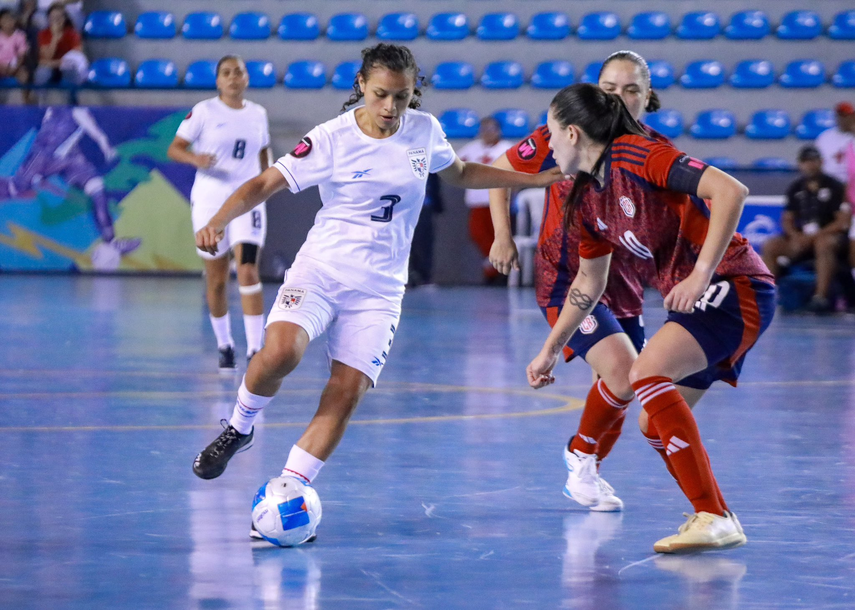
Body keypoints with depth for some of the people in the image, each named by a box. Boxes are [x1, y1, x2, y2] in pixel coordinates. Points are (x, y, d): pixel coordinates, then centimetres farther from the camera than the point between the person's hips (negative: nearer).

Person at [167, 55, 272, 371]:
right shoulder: (204, 111, -2)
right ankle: (224, 345, 25)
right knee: (216, 279, 6)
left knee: (248, 271, -15)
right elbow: (174, 148, -3)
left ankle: (255, 348, -16)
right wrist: (195, 159, -23)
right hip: (210, 199, -1)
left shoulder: (258, 114, 8)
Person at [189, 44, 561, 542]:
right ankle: (239, 428, 0)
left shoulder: (425, 131, 3)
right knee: (279, 353, -28)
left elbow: (461, 174, 23)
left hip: (379, 289, 3)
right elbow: (266, 184, -8)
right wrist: (218, 220, -26)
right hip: (319, 270, -3)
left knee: (347, 393, -12)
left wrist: (538, 179, 22)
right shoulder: (331, 139, -9)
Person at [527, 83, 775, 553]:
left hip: (735, 285, -10)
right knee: (656, 425, 9)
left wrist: (701, 275, -29)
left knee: (647, 373, -27)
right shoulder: (586, 199, 11)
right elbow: (589, 284, 25)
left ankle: (714, 519, -27)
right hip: (695, 303, 10)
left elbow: (731, 191, -26)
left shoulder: (637, 155, -16)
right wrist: (550, 350, 27)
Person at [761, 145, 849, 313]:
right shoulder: (795, 189, 9)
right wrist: (795, 236, -13)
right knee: (770, 246, -17)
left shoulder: (834, 187, -5)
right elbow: (787, 220, 10)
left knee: (823, 244, -40)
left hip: (830, 235, -5)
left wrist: (815, 235, -19)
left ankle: (822, 296, -42)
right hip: (801, 237, 5)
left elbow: (843, 220, -10)